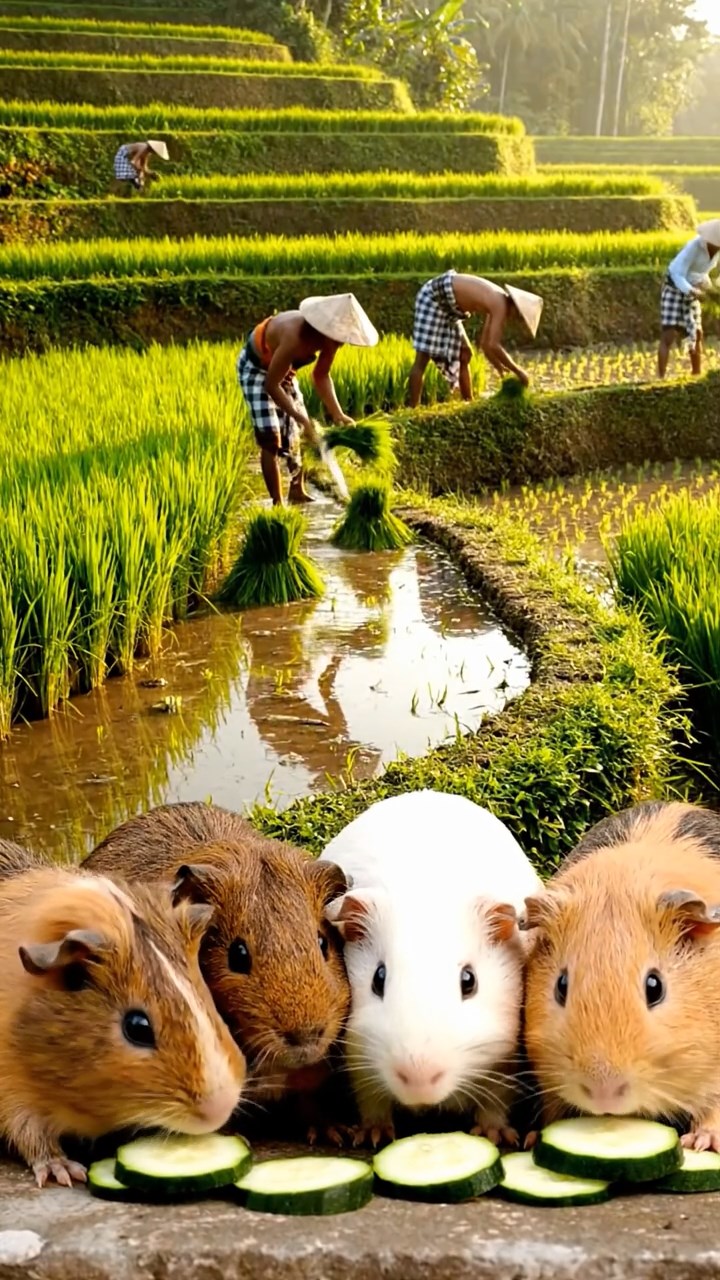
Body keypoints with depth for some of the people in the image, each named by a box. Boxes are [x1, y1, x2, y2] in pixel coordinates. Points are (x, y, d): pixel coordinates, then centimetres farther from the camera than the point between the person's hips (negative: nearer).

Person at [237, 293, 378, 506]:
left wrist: (337, 414, -14)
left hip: (283, 369, 8)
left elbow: (321, 376, -3)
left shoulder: (328, 337, -18)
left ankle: (297, 491, 26)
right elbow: (271, 385, -33)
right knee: (270, 437, -11)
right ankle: (277, 502, -5)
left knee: (294, 432, 12)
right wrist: (301, 418, -36)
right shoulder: (295, 337, -40)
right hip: (255, 367, -8)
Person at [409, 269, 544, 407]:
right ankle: (412, 410, -11)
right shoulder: (501, 305, -22)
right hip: (433, 297, -10)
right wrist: (518, 371, -22)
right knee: (422, 359, -11)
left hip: (446, 304, 10)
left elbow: (485, 343, 13)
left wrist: (500, 368, 11)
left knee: (464, 355, 13)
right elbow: (493, 346, -30)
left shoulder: (497, 302, 6)